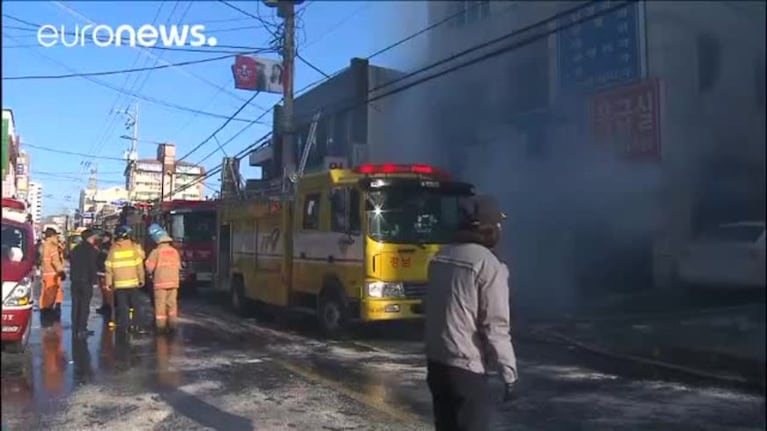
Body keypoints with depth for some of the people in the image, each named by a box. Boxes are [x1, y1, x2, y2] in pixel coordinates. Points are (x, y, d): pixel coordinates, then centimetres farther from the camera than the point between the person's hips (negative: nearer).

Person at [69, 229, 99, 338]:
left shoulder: (75, 249, 13)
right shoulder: (92, 250, -9)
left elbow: (71, 264, 17)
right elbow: (93, 267, -14)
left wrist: (73, 277, 20)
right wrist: (94, 281, -11)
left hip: (75, 281, 7)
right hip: (86, 281, -7)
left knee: (76, 306, 11)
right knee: (84, 306, -4)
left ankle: (75, 330, 14)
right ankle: (81, 330, -7)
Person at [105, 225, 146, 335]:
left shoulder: (113, 250, -2)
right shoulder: (133, 248, -5)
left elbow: (108, 268, -1)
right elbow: (139, 266, -5)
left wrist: (108, 283, 7)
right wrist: (141, 279, 5)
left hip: (119, 284, 1)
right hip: (133, 282, -1)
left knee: (122, 306, 7)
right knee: (135, 305, 9)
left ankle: (123, 326, 7)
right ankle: (135, 325, 8)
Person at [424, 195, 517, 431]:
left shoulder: (441, 256, 8)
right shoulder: (488, 265, -16)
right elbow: (496, 327, -17)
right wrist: (509, 372, -9)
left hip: (436, 360, 8)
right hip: (467, 367, -8)